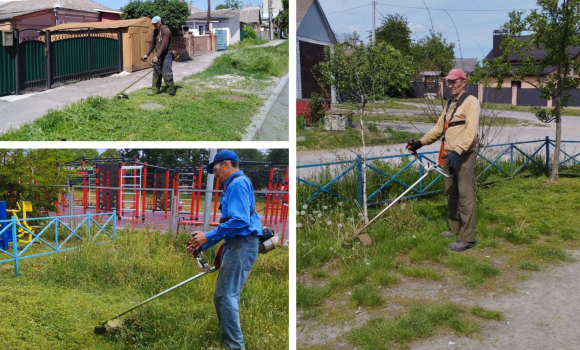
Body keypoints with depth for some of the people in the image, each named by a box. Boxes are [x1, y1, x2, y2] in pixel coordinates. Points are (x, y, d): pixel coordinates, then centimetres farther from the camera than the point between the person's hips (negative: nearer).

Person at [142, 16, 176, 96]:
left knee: (166, 73, -11)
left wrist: (157, 56, -27)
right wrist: (147, 54, 13)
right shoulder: (155, 31, 11)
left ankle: (171, 92, -5)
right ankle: (155, 90, 18)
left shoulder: (166, 30, -16)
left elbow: (164, 45, -24)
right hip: (159, 55, 8)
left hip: (167, 54, -8)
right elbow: (152, 44, 19)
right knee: (156, 72, 9)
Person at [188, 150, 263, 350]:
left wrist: (208, 236, -18)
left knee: (226, 296, -11)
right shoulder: (233, 186, 20)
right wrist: (203, 245, 19)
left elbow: (240, 221, -24)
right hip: (235, 245, 10)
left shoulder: (238, 183, -12)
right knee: (223, 296, 15)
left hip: (241, 245, -10)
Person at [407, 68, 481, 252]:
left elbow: (471, 131, -20)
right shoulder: (450, 103, 18)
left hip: (464, 156, -9)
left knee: (465, 195, -8)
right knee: (451, 194, 15)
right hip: (449, 155, 9)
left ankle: (467, 238, -7)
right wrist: (420, 142, 13)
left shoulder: (471, 102, -9)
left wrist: (458, 151, -32)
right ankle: (455, 228, 28)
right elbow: (439, 128, 23)